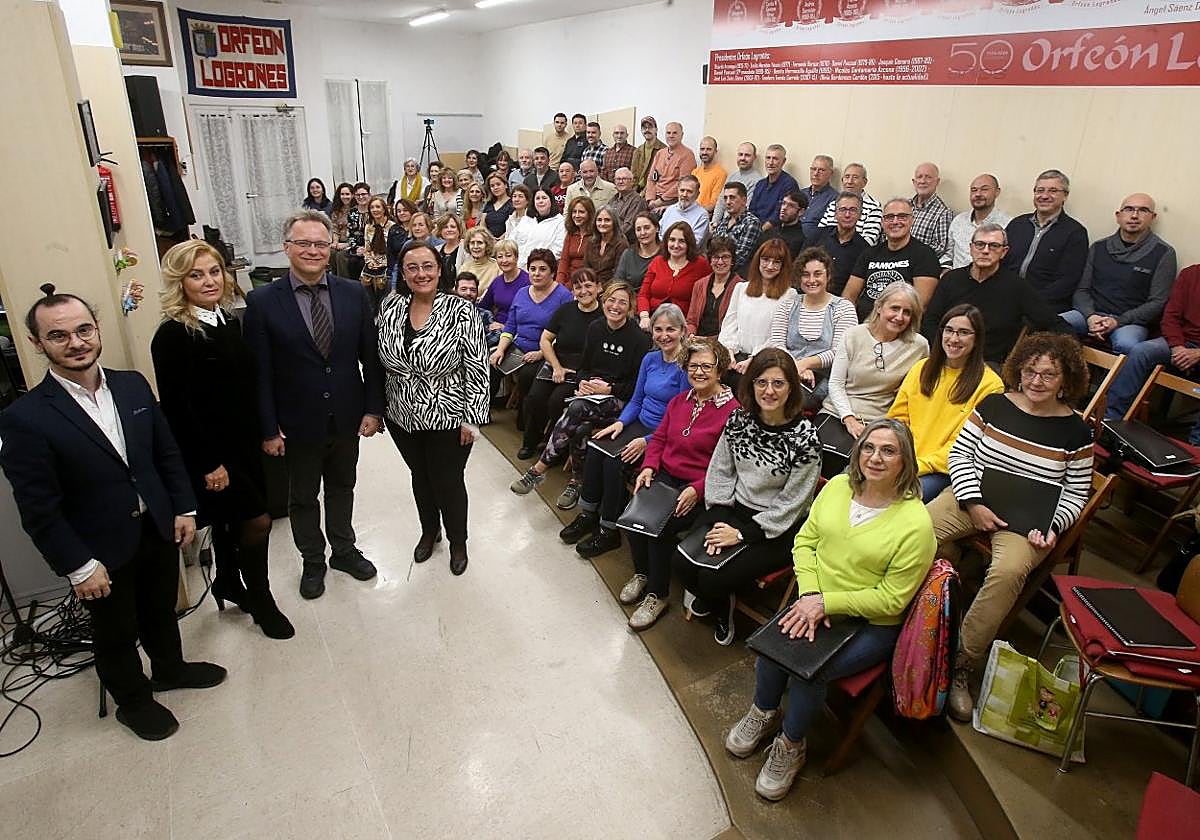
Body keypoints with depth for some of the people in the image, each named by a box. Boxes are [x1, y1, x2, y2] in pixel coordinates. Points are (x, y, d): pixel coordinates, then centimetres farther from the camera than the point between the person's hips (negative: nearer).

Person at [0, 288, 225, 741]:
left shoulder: (133, 385, -5)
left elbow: (167, 451, 4)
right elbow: (38, 510, -17)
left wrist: (184, 507, 2)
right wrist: (78, 567, -15)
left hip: (158, 530, 5)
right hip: (102, 552, -4)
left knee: (162, 610, 26)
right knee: (116, 634, 18)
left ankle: (170, 667, 53)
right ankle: (133, 701, 43)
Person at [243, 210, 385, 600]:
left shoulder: (354, 294, -4)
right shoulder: (262, 301, -11)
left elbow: (371, 357, 0)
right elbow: (260, 373, -10)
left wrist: (373, 408, -4)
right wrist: (269, 429, -10)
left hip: (347, 418, 2)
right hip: (298, 423, -2)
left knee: (342, 488, 21)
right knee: (302, 497, 16)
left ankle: (344, 550, 42)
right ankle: (313, 561, 37)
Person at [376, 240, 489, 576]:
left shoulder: (461, 311, -16)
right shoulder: (389, 308, -3)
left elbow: (477, 369, -15)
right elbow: (379, 362, 7)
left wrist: (472, 419, -15)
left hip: (448, 419, -4)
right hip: (402, 418, 4)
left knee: (448, 481, 12)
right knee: (419, 476, 22)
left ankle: (458, 541, 36)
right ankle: (429, 531, 47)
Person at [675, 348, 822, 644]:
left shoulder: (804, 437, -18)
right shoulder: (739, 419, -2)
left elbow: (790, 504, -14)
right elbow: (720, 471, 4)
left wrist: (741, 533, -16)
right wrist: (718, 521, -9)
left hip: (777, 529, -5)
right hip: (733, 508, 5)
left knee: (714, 579, -19)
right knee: (683, 562, -14)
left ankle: (714, 599, 21)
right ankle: (721, 607, 19)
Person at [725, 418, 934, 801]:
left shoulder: (915, 522, -18)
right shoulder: (838, 486, -2)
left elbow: (891, 599, -16)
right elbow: (805, 541, 3)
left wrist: (826, 602, -20)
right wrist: (810, 596, -12)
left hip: (872, 623, -4)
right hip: (819, 603, 4)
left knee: (808, 670, -24)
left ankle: (791, 746, 6)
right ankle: (763, 713, 12)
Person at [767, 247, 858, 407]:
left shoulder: (844, 308, 8)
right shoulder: (787, 306, 17)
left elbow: (839, 353, -4)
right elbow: (775, 343, 4)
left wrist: (805, 363, -19)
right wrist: (797, 366, -14)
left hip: (825, 380, -2)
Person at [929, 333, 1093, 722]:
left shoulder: (1075, 431, 2)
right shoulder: (993, 406, 3)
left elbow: (1076, 493, 8)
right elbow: (959, 453, 3)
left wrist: (1053, 527, -11)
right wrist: (973, 504, -10)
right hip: (973, 499, 2)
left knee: (1008, 571, -32)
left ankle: (962, 665, -20)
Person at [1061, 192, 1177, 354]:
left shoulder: (1163, 253, 5)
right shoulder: (1098, 248, 16)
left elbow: (1157, 303, -2)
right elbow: (1082, 290, 12)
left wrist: (1117, 321, -16)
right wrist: (1090, 316, -10)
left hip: (1132, 321, -3)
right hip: (1093, 314, 3)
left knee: (1125, 344, -38)